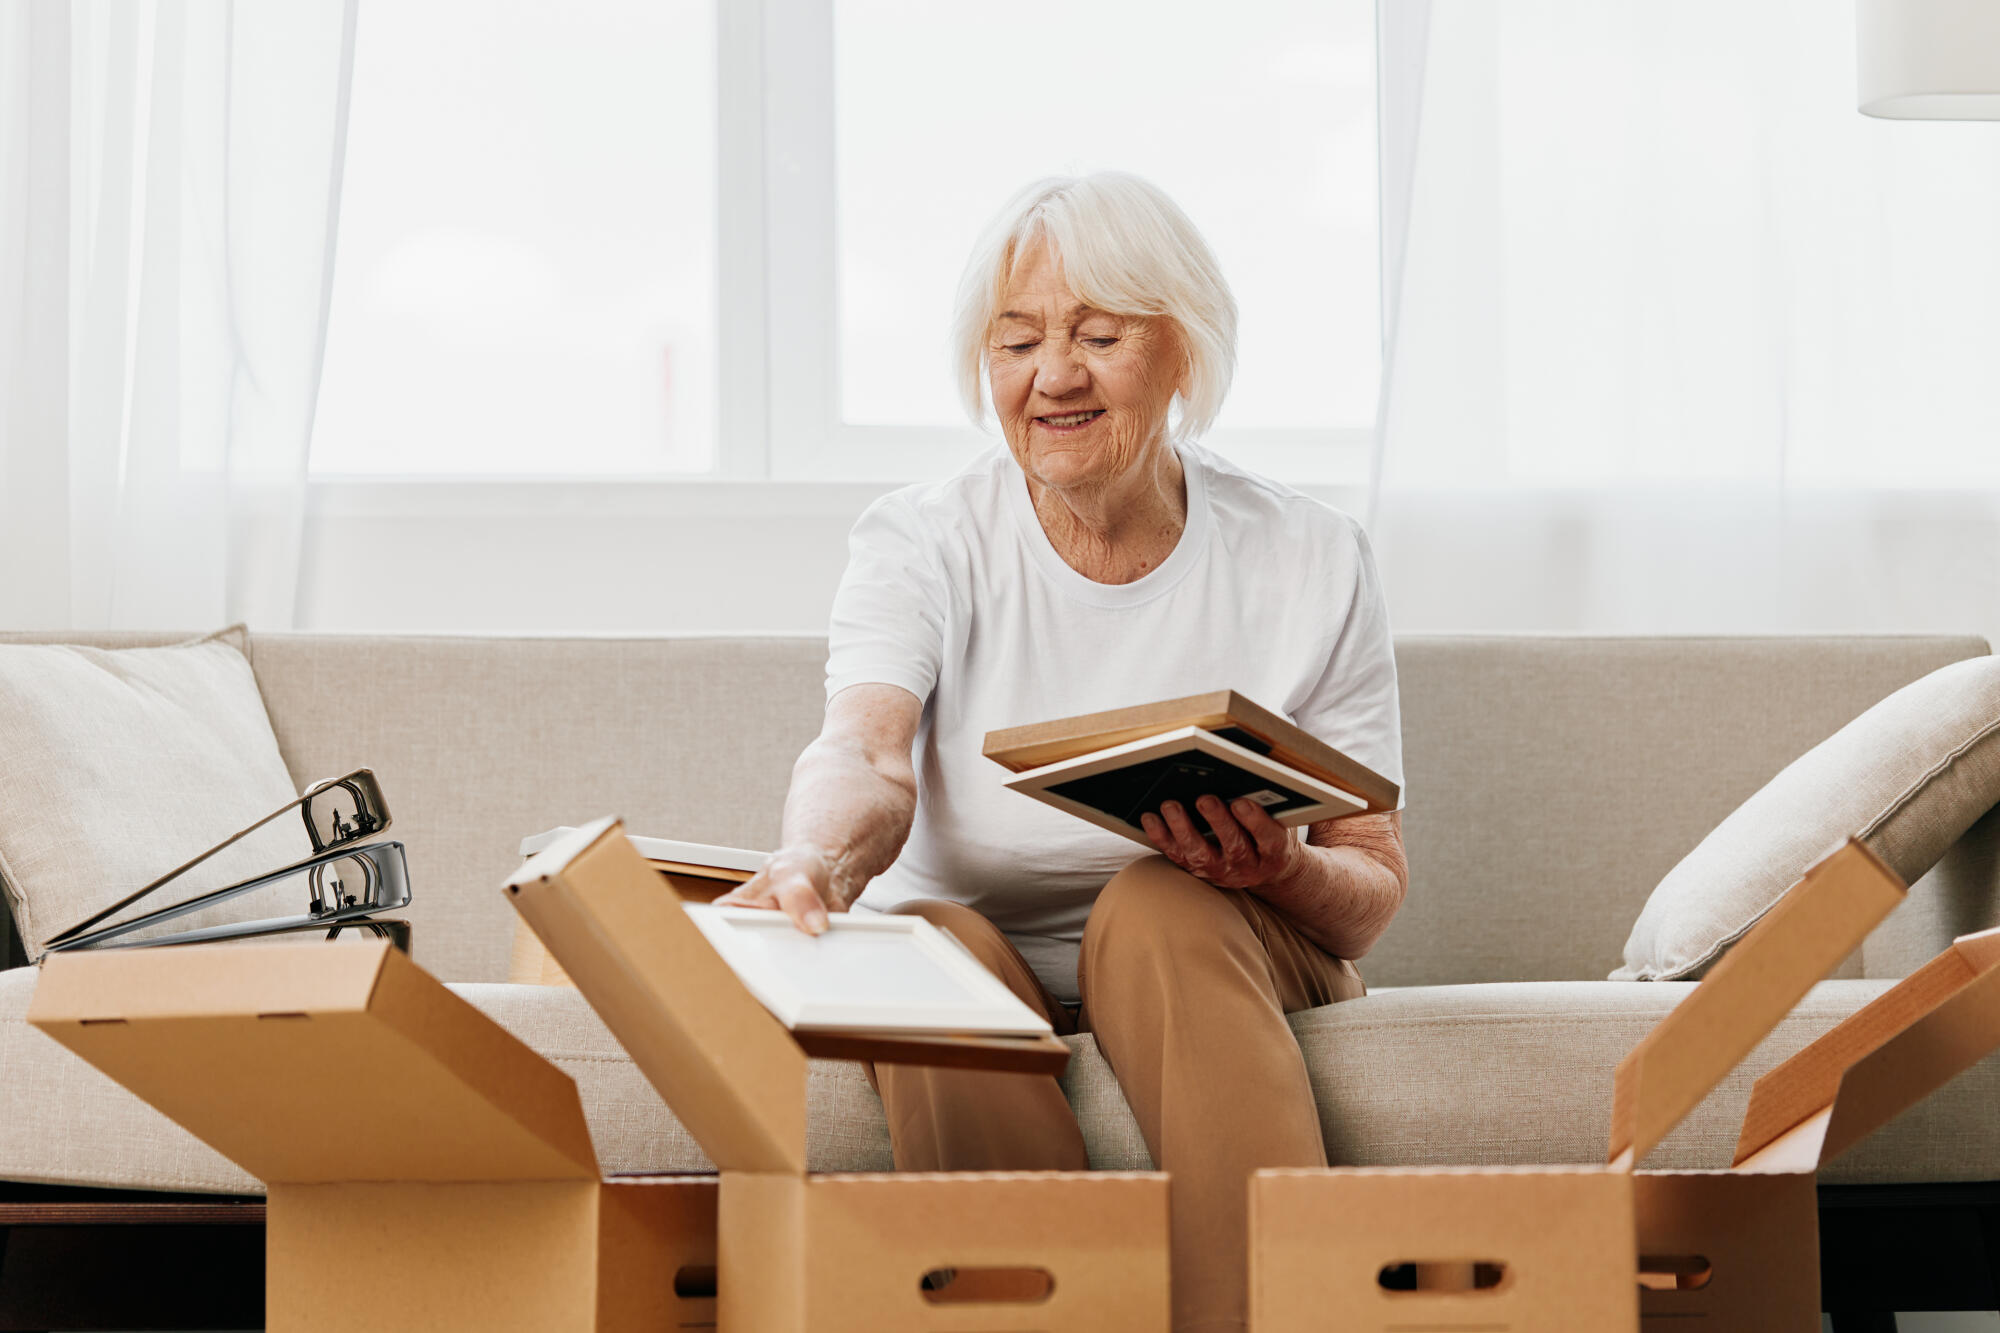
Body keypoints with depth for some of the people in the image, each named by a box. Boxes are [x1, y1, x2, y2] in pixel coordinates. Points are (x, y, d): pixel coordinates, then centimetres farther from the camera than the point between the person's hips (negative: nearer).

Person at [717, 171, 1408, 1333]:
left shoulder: (1309, 562, -3)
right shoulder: (922, 542, -3)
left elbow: (1374, 889, -4)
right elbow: (866, 756, -24)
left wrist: (1281, 874, -28)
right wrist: (819, 858, -48)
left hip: (1220, 955, 0)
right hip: (982, 961, 0)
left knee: (1160, 906, -33)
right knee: (928, 942, -32)